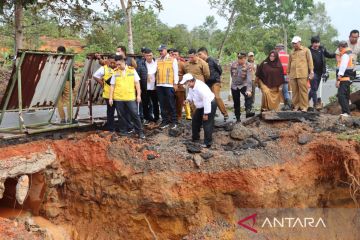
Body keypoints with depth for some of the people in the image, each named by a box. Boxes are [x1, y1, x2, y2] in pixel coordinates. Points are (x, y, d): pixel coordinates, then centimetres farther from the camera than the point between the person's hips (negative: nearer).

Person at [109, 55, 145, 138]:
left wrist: (138, 95, -1)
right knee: (121, 115, 8)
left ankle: (140, 131, 4)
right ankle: (123, 131, 21)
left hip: (131, 97, -1)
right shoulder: (115, 72, 4)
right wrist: (111, 97, 3)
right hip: (118, 98, 2)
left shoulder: (132, 70, 2)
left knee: (135, 114, -3)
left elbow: (137, 83, 4)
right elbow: (112, 86, 7)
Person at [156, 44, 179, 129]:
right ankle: (165, 121, 14)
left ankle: (174, 121, 5)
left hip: (169, 85, -4)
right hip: (159, 85, 4)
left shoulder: (173, 60, 4)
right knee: (162, 104, 7)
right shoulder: (157, 60, 13)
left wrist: (175, 83, -3)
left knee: (171, 104, -1)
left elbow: (176, 72, 2)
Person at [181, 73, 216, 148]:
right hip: (200, 106, 10)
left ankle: (207, 143, -3)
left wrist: (206, 113, -28)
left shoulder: (200, 87, -34)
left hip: (210, 105, -10)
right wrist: (188, 99, -9)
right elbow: (190, 94, 15)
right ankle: (195, 138, 31)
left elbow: (206, 100, -33)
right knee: (195, 121, 16)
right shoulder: (191, 86, -5)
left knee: (207, 124, -10)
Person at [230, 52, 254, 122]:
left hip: (244, 85, -3)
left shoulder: (248, 66, -17)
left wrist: (249, 90, -38)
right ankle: (238, 118, 21)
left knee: (248, 96, -33)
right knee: (236, 103, 8)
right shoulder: (233, 64, -7)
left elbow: (249, 78, -27)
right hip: (234, 86, 3)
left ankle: (248, 111, -46)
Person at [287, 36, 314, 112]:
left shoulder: (306, 50, 9)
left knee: (303, 91, -7)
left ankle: (304, 107, -3)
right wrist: (288, 73, 18)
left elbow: (310, 61, 4)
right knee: (295, 91, 2)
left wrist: (311, 71, -3)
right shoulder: (292, 52, 19)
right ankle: (296, 106, 9)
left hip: (302, 75, -4)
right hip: (293, 75, 4)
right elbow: (289, 63, 22)